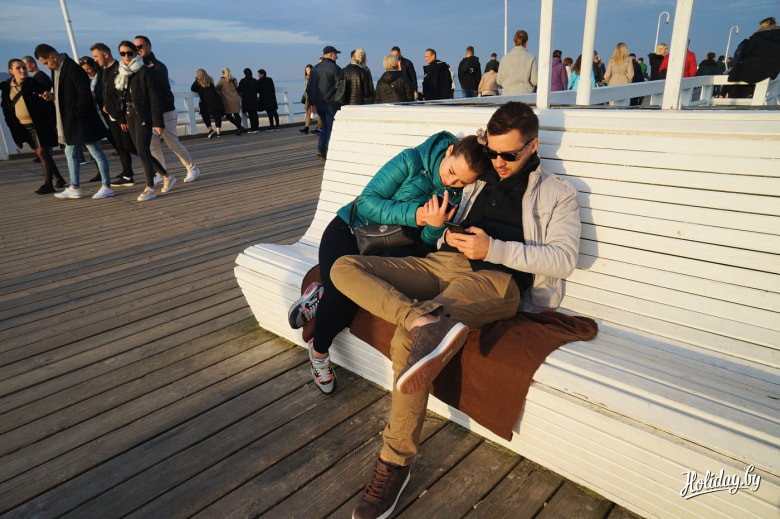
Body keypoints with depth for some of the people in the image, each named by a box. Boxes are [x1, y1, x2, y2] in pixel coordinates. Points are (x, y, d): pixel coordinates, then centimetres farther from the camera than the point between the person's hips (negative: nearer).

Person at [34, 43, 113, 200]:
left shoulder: (73, 69, -16)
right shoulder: (57, 70, 13)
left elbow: (85, 94, -20)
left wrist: (75, 113, -18)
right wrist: (53, 97, 4)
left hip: (81, 120, -10)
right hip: (68, 122, 10)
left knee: (96, 152, -2)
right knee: (70, 153, 14)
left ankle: (107, 187, 5)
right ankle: (74, 188, 21)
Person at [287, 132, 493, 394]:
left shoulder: (456, 194, -2)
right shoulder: (411, 160, -16)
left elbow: (428, 246, -4)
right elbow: (367, 201, -17)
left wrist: (435, 226, -27)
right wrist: (414, 214, -27)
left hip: (388, 246, 3)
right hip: (348, 231, -3)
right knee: (343, 288, -28)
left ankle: (323, 297, 3)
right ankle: (319, 351, 3)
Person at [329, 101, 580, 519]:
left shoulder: (557, 193, 12)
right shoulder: (480, 179, 27)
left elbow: (563, 259, -2)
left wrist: (493, 249, -11)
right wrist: (439, 226, 10)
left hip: (495, 278, -6)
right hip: (442, 264, 7)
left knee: (406, 339, -32)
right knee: (344, 268, -14)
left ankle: (395, 463, -16)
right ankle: (427, 321, -38)